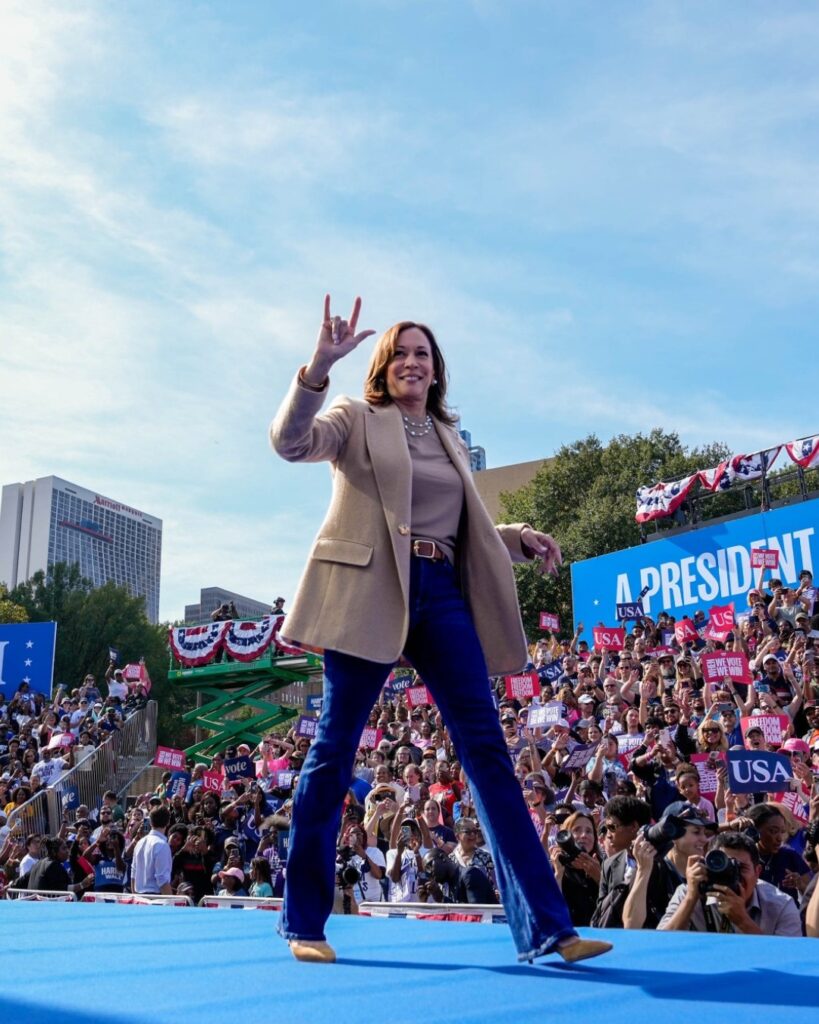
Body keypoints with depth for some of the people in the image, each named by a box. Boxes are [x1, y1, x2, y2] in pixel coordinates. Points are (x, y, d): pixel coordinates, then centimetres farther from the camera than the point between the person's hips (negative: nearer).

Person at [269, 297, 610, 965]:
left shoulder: (450, 439, 23)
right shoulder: (356, 419, 8)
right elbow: (290, 442, -11)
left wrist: (519, 539, 9)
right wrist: (320, 364, -24)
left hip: (443, 596, 5)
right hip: (371, 592, -4)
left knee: (487, 751, -3)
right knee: (335, 749, 0)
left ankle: (545, 927, -1)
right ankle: (305, 923, 14)